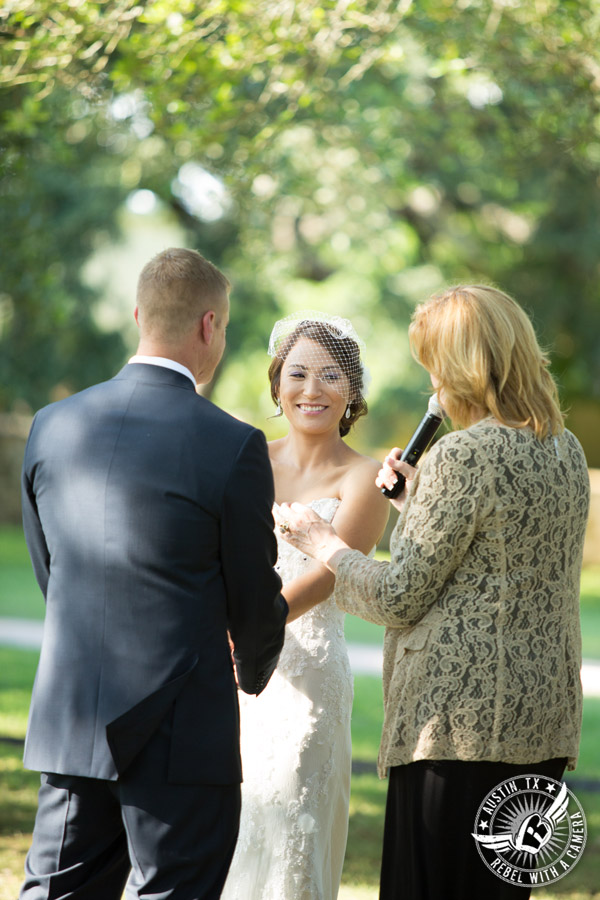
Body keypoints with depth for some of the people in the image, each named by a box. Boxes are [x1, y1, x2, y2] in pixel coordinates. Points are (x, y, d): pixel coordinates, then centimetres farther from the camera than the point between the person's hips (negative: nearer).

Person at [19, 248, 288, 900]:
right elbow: (255, 599, -2)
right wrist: (252, 670, 20)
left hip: (69, 721, 5)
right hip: (182, 734, -5)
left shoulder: (53, 425, 3)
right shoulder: (234, 446, -12)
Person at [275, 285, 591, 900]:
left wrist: (320, 542, 3)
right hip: (544, 718, 8)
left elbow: (400, 598, -12)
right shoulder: (565, 450, 10)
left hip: (460, 720, -8)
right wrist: (417, 496, 23)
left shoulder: (462, 456, -15)